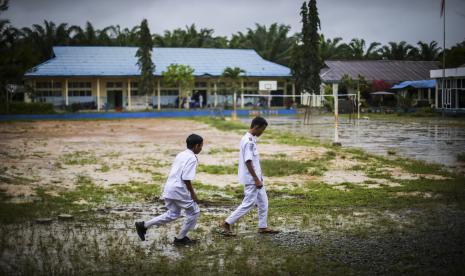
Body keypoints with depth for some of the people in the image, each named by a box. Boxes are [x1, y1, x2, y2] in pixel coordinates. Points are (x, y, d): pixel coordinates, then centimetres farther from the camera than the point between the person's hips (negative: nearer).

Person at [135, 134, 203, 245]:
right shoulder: (192, 158, -14)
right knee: (194, 212, 8)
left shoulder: (181, 155, 14)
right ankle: (180, 238, 15)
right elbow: (186, 178, -20)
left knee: (173, 214, 21)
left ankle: (143, 225, 17)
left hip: (169, 188, 9)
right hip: (179, 190, -9)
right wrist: (193, 193, -11)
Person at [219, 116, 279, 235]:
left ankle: (263, 227, 22)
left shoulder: (250, 139, 9)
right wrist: (256, 179, -21)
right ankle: (226, 223, 2)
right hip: (252, 179, -10)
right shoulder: (248, 141, -22)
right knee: (248, 203, -3)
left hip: (256, 178, 10)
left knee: (263, 202, 14)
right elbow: (248, 162, -24)